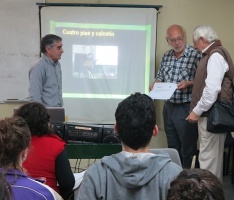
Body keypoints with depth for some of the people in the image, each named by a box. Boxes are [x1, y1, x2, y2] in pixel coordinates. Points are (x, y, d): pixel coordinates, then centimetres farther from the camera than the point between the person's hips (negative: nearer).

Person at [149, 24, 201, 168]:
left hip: (186, 108, -6)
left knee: (187, 149, 4)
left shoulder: (196, 55, -10)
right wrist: (155, 84, -2)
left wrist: (188, 83, -26)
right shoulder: (166, 56, 9)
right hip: (169, 107, 6)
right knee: (172, 147, 17)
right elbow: (160, 77, 18)